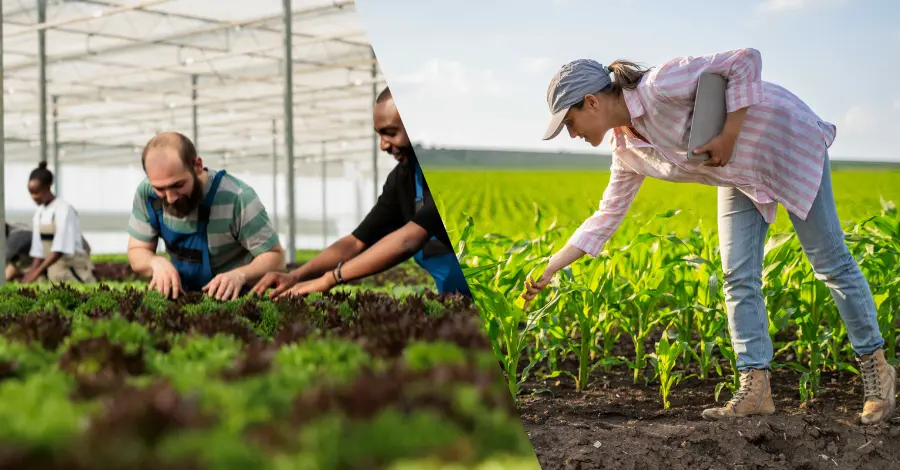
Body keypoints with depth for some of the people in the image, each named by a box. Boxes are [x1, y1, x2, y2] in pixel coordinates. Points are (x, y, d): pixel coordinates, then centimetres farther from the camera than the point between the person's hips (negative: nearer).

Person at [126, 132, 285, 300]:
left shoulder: (237, 198, -24)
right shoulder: (146, 194, -10)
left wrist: (240, 275, -34)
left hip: (236, 299, -2)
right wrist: (156, 262, -21)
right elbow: (137, 252, 2)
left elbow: (275, 257, -15)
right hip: (183, 297, 3)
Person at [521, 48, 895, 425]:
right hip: (742, 172, 7)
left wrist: (728, 136, -29)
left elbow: (746, 60, -28)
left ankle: (875, 367, 13)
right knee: (739, 276, -2)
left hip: (787, 139, -7)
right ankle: (755, 389, 0)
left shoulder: (659, 85, -30)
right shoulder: (627, 150, -4)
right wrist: (550, 269, 2)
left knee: (830, 261, 0)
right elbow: (607, 217, 5)